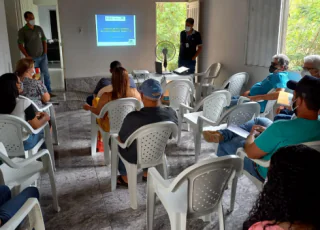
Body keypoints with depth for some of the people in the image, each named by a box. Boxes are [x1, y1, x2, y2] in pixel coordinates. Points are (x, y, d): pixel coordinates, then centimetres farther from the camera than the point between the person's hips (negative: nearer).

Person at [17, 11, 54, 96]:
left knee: (46, 74, 6)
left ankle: (48, 92, 16)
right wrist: (27, 56, -13)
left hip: (42, 57, 4)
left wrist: (45, 53, 3)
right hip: (32, 58, -4)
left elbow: (44, 40, 13)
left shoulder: (39, 28, 7)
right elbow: (20, 44, -7)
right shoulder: (22, 31, -5)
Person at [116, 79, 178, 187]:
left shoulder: (133, 118, -34)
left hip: (134, 158, -3)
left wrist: (119, 138, 7)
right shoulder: (171, 113, -22)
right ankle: (147, 173, 43)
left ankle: (126, 178, 35)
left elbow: (121, 140, -16)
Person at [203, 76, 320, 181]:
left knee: (225, 145, 12)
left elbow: (251, 153, -26)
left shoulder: (282, 127, -40)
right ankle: (221, 134, 26)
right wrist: (268, 131, 5)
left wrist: (252, 134, -5)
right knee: (259, 121, 16)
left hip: (269, 172, -6)